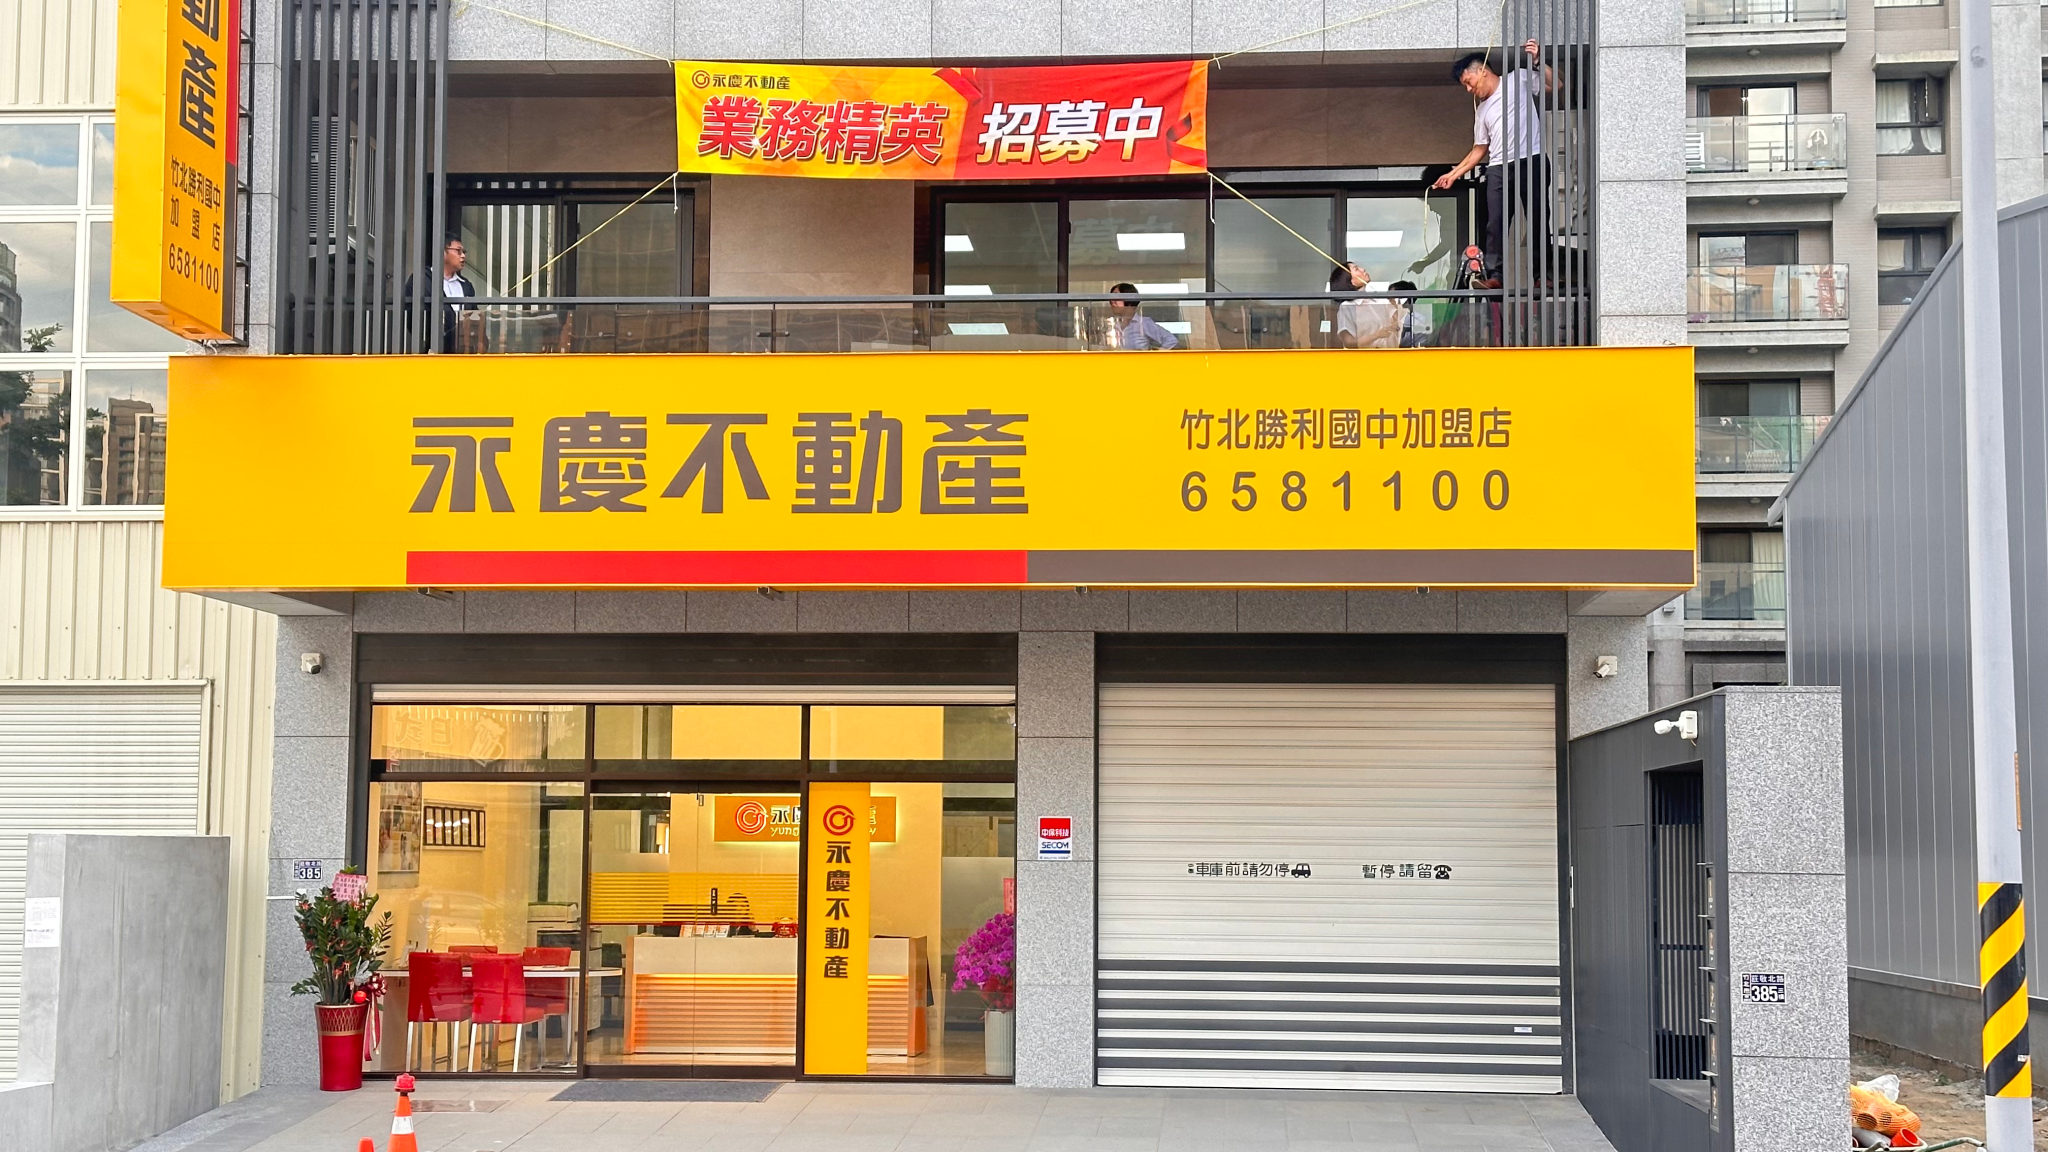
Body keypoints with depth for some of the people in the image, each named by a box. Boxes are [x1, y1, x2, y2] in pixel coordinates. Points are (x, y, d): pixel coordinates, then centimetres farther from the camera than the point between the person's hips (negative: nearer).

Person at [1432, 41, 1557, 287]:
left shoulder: (1518, 79, 7)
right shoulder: (1481, 111, 22)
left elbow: (1554, 85, -2)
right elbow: (1479, 150, 24)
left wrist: (1537, 62, -16)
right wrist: (1454, 174, 18)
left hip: (1532, 162, -5)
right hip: (1499, 168, 5)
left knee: (1539, 220, -2)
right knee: (1496, 223, -6)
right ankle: (1494, 275, -7)